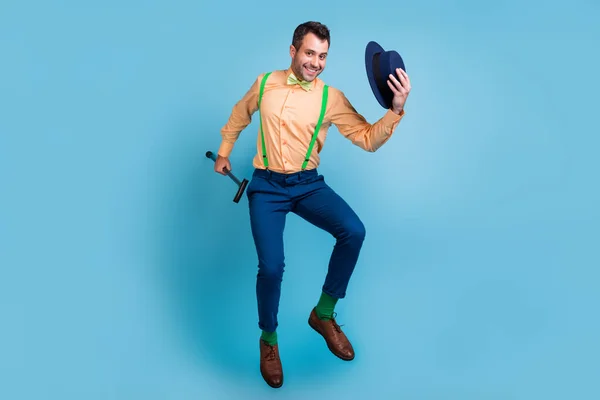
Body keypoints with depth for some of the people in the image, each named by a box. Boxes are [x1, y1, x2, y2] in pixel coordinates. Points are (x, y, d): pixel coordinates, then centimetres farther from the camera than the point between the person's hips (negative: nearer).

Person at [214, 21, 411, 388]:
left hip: (308, 184, 1)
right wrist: (224, 151, 27)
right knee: (272, 266, -19)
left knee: (354, 231, -25)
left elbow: (368, 140, -6)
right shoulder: (265, 83, 2)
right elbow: (239, 115, 22)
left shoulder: (332, 98, -2)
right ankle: (269, 339, 13)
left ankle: (324, 313, -1)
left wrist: (396, 109, -21)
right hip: (267, 186, -1)